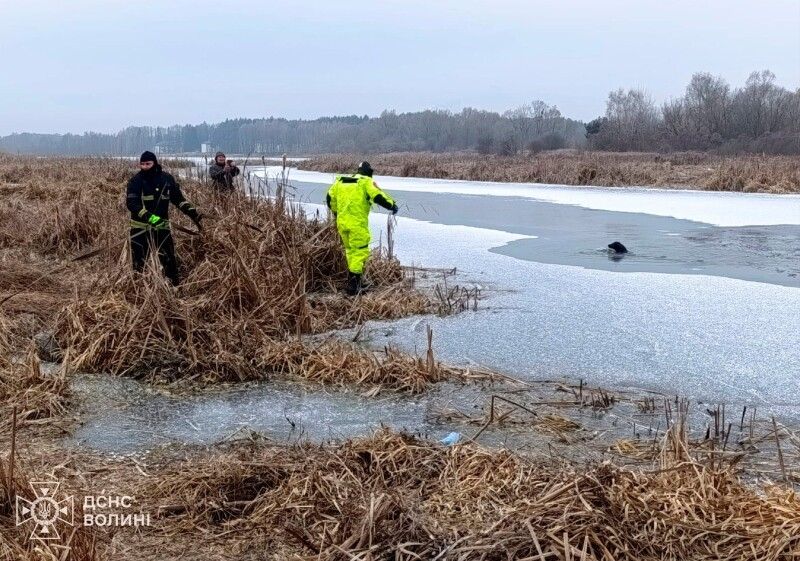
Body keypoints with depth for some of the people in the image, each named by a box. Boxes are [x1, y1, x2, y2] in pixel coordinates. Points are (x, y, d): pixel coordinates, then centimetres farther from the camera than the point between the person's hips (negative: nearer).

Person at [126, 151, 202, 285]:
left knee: (169, 259, 4)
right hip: (140, 227, -2)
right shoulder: (136, 181, -8)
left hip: (161, 226, 2)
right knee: (139, 261, 3)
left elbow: (178, 198, 11)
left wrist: (193, 214, 2)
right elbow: (131, 203, -17)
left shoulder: (167, 179, 1)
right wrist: (149, 217, -31)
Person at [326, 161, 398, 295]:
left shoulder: (341, 181, 16)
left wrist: (336, 212, 37)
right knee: (360, 251, -1)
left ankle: (354, 279, 29)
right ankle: (353, 284, -9)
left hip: (342, 222, 6)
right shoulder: (367, 182, -2)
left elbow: (330, 198, 21)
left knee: (350, 250, 21)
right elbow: (378, 197, -13)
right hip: (357, 223, -6)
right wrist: (392, 205, 3)